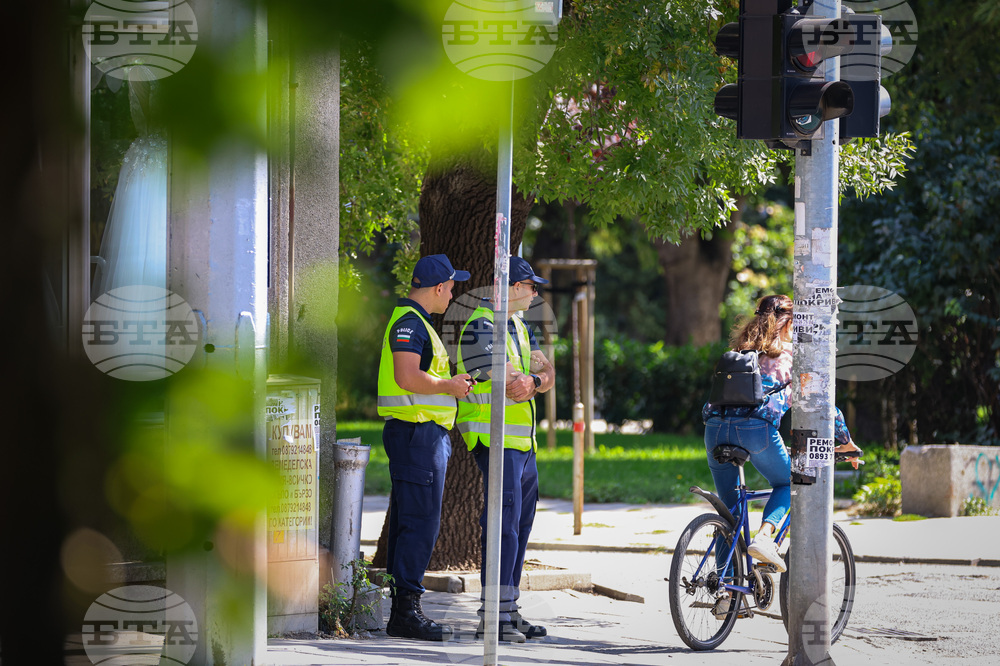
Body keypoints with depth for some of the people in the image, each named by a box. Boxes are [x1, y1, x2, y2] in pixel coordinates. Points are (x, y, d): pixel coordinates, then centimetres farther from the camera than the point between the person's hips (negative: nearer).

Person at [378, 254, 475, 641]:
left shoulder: (414, 322, 21)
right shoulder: (410, 322, -14)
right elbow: (407, 377, -25)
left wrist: (452, 383, 19)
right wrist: (450, 386, -13)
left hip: (426, 434, 11)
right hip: (417, 432, -11)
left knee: (408, 524, 11)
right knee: (420, 523, -11)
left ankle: (402, 612, 13)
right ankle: (406, 611, -12)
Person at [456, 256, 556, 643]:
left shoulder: (518, 327, 18)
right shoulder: (481, 327, -14)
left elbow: (546, 375, 11)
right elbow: (512, 385, -22)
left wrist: (530, 380, -12)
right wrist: (535, 378, -2)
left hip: (524, 440, 10)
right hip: (496, 439, -10)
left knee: (521, 524, 12)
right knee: (504, 524, -14)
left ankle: (509, 612, 19)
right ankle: (494, 617, -16)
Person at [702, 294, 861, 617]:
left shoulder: (740, 349, 27)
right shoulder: (792, 354, 14)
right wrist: (846, 441, 29)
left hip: (716, 426, 4)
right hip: (758, 427, -4)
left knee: (728, 510, 13)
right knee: (786, 483, 24)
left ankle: (724, 594, 7)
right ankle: (764, 536, -5)